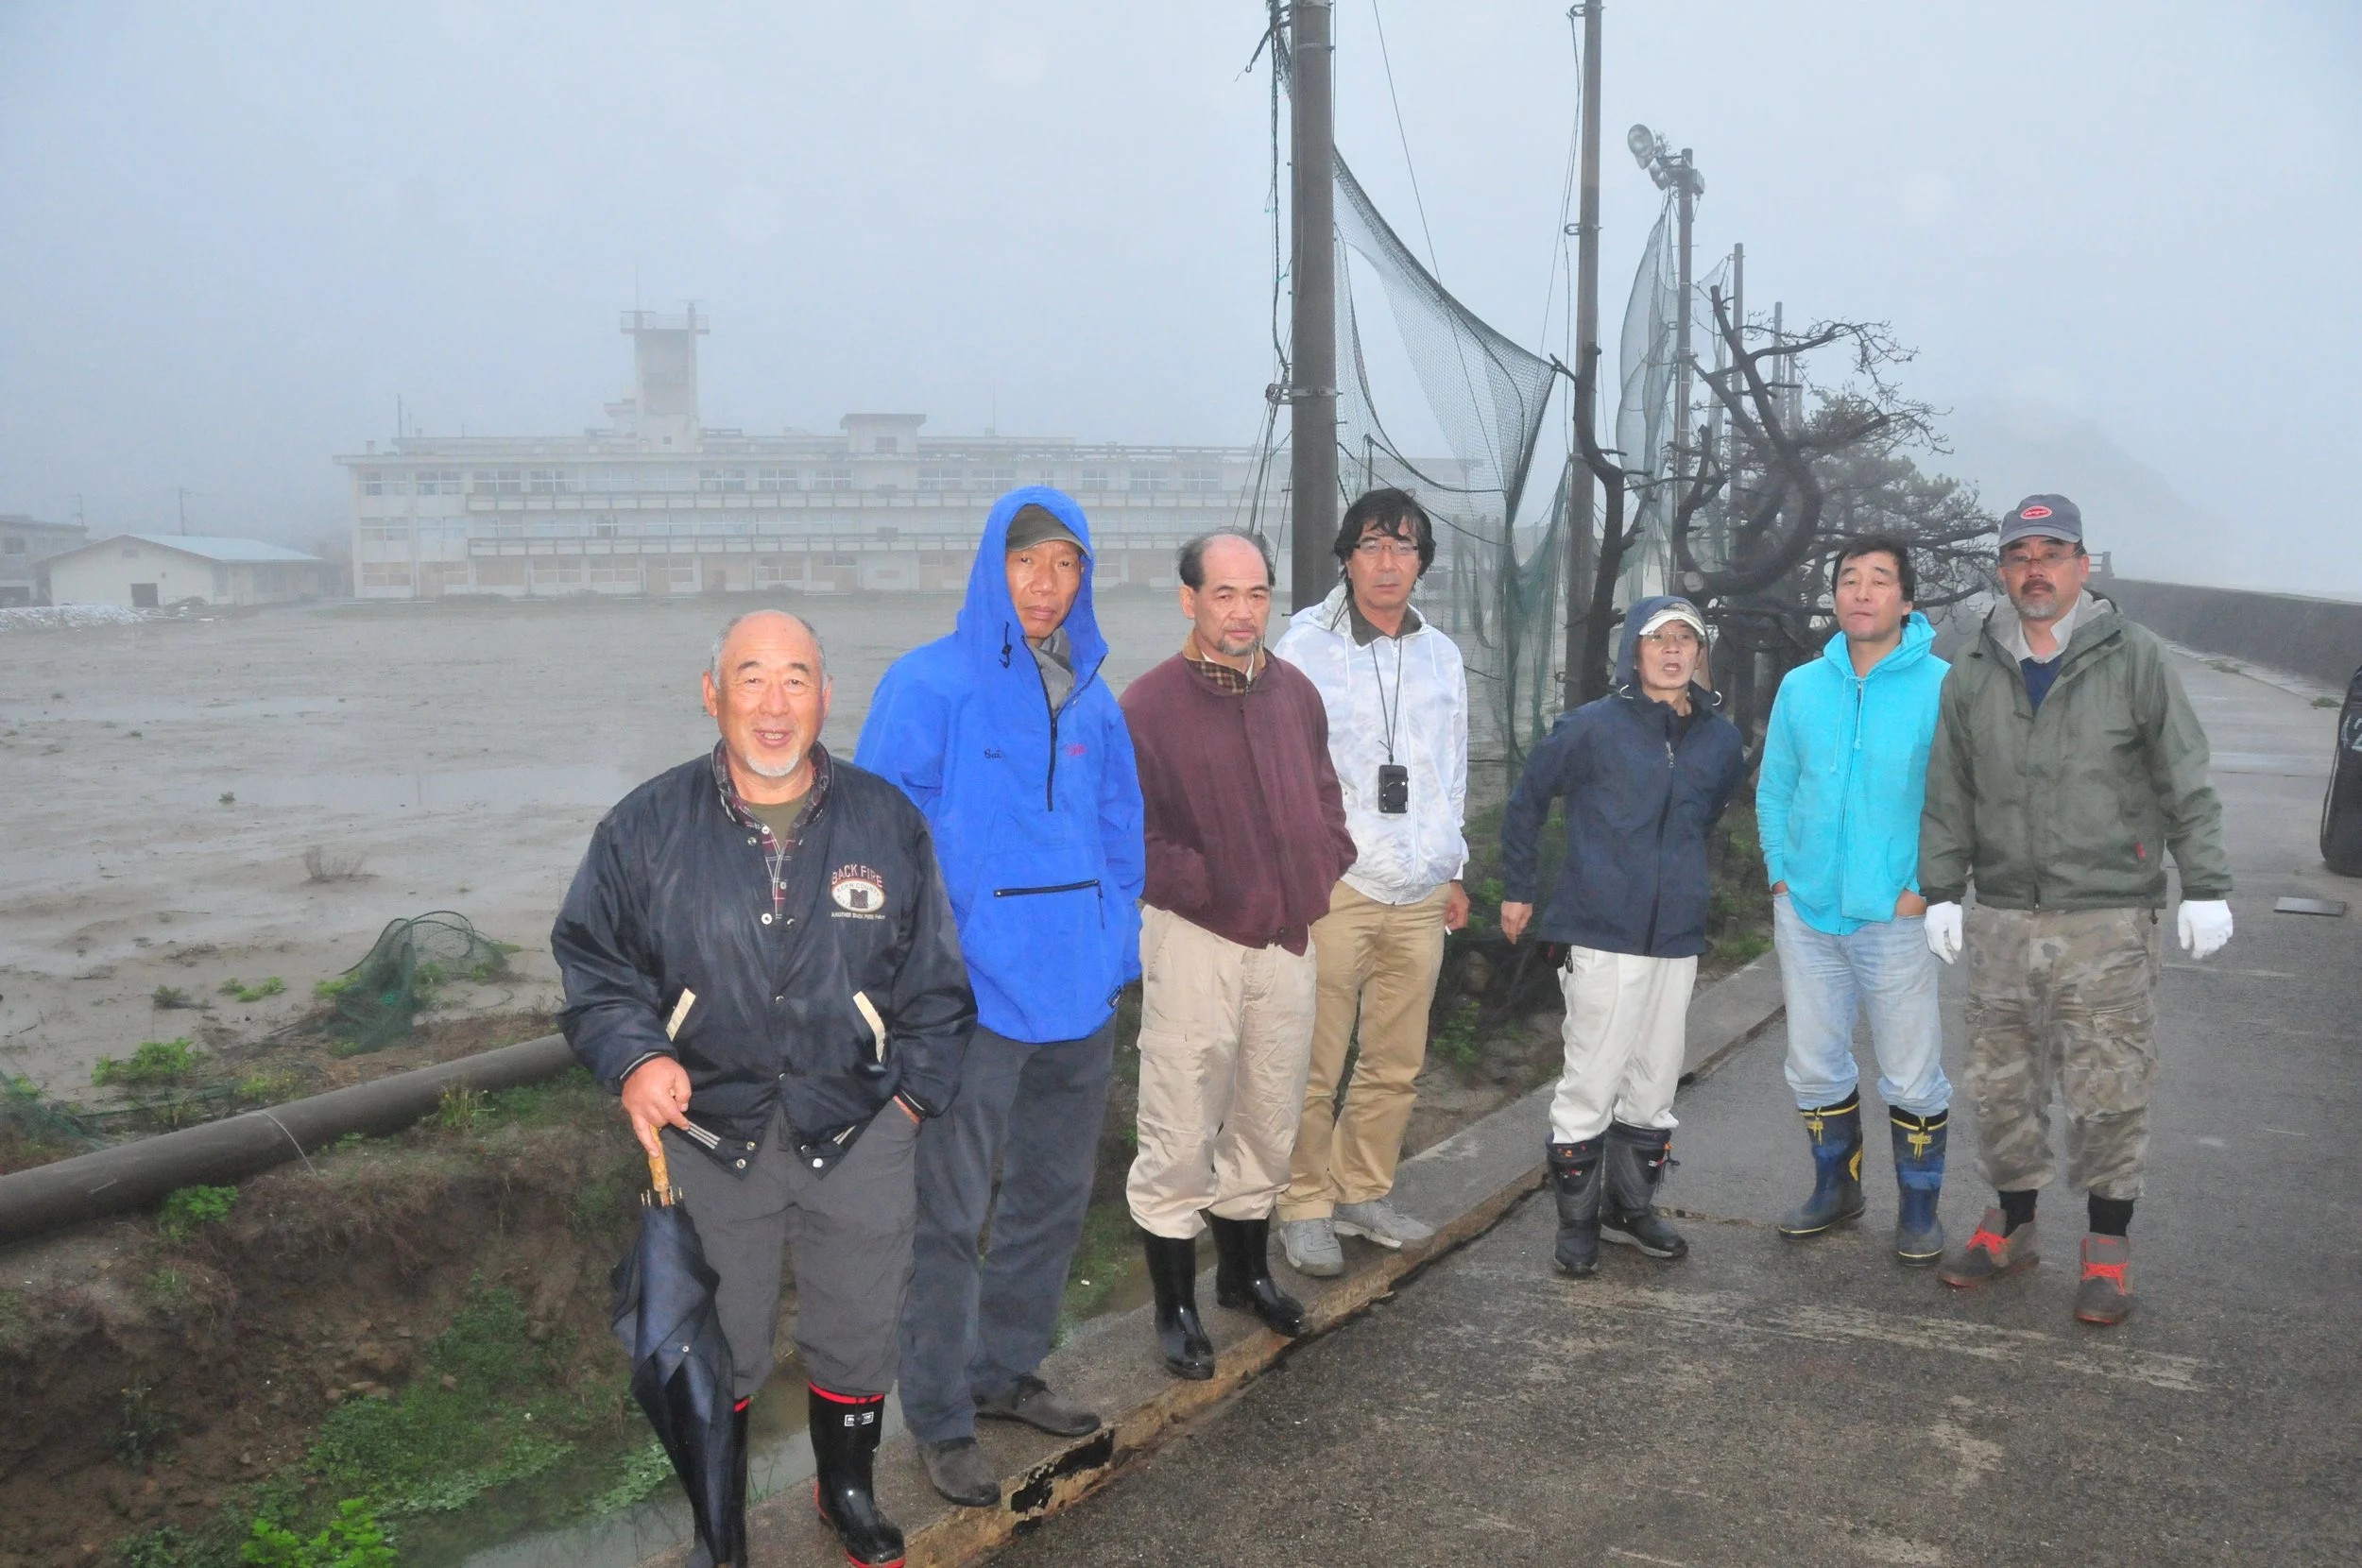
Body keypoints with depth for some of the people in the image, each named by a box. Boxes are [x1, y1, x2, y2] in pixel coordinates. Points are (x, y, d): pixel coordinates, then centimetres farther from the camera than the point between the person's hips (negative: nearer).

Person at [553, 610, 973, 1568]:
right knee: (713, 1345, 13)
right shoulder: (648, 827, -4)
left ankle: (848, 1491, 43)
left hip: (858, 1134, 1)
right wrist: (632, 1058, -13)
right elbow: (590, 959, 4)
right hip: (706, 1135, 0)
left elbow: (934, 977, 6)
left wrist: (913, 1092, 2)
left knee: (857, 1332, 15)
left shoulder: (887, 822, -1)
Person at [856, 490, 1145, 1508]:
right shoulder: (929, 685, -9)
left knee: (1054, 1197, 18)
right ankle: (940, 1422, 17)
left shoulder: (1091, 700, 8)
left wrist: (1114, 954, 10)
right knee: (952, 1217, 1)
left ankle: (1005, 1370, 37)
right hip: (975, 996, -6)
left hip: (1077, 997, 7)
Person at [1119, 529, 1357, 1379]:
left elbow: (1326, 803, 18)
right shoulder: (1150, 703, -10)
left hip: (1288, 939, 6)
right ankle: (1175, 1306, 15)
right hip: (1193, 940, -5)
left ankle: (1246, 1270, 37)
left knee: (1269, 1121, 17)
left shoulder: (1296, 693, 8)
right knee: (1180, 1135, -2)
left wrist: (1316, 878, 4)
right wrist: (1217, 889, -14)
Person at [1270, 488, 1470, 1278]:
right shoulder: (1305, 646, -3)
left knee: (1397, 1064, 10)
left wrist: (1453, 868, 22)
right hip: (1335, 885, -5)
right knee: (1315, 1064, -3)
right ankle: (1305, 1207, 11)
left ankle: (1363, 1193, 25)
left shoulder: (1441, 656, 15)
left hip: (1420, 893, 5)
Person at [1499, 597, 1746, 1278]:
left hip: (1678, 940, 5)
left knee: (1656, 1084, 14)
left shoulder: (1720, 739, 7)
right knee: (1592, 1082, -2)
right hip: (1604, 937, -5)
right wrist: (1517, 890, 4)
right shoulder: (1592, 727, -7)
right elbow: (1526, 800, 1)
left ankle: (1631, 1208, 30)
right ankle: (1577, 1220, 12)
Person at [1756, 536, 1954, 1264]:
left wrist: (1928, 889, -12)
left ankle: (1919, 1209, 23)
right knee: (1815, 1068, 15)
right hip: (1807, 913, 4)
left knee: (1913, 1078, 5)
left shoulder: (1943, 688, -8)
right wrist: (1781, 876, 4)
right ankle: (1836, 1188, 34)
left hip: (1898, 917, -4)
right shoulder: (1800, 687, 5)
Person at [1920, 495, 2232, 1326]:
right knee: (2001, 1085, 9)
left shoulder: (2134, 657, 0)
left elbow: (2186, 784, 0)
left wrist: (2205, 888, -3)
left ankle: (2108, 1247, 17)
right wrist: (1942, 891, 8)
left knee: (2108, 1093, 0)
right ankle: (2011, 1224, 27)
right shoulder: (1972, 675, 9)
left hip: (2107, 922, -3)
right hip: (2002, 922, 3)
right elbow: (1947, 798, 13)